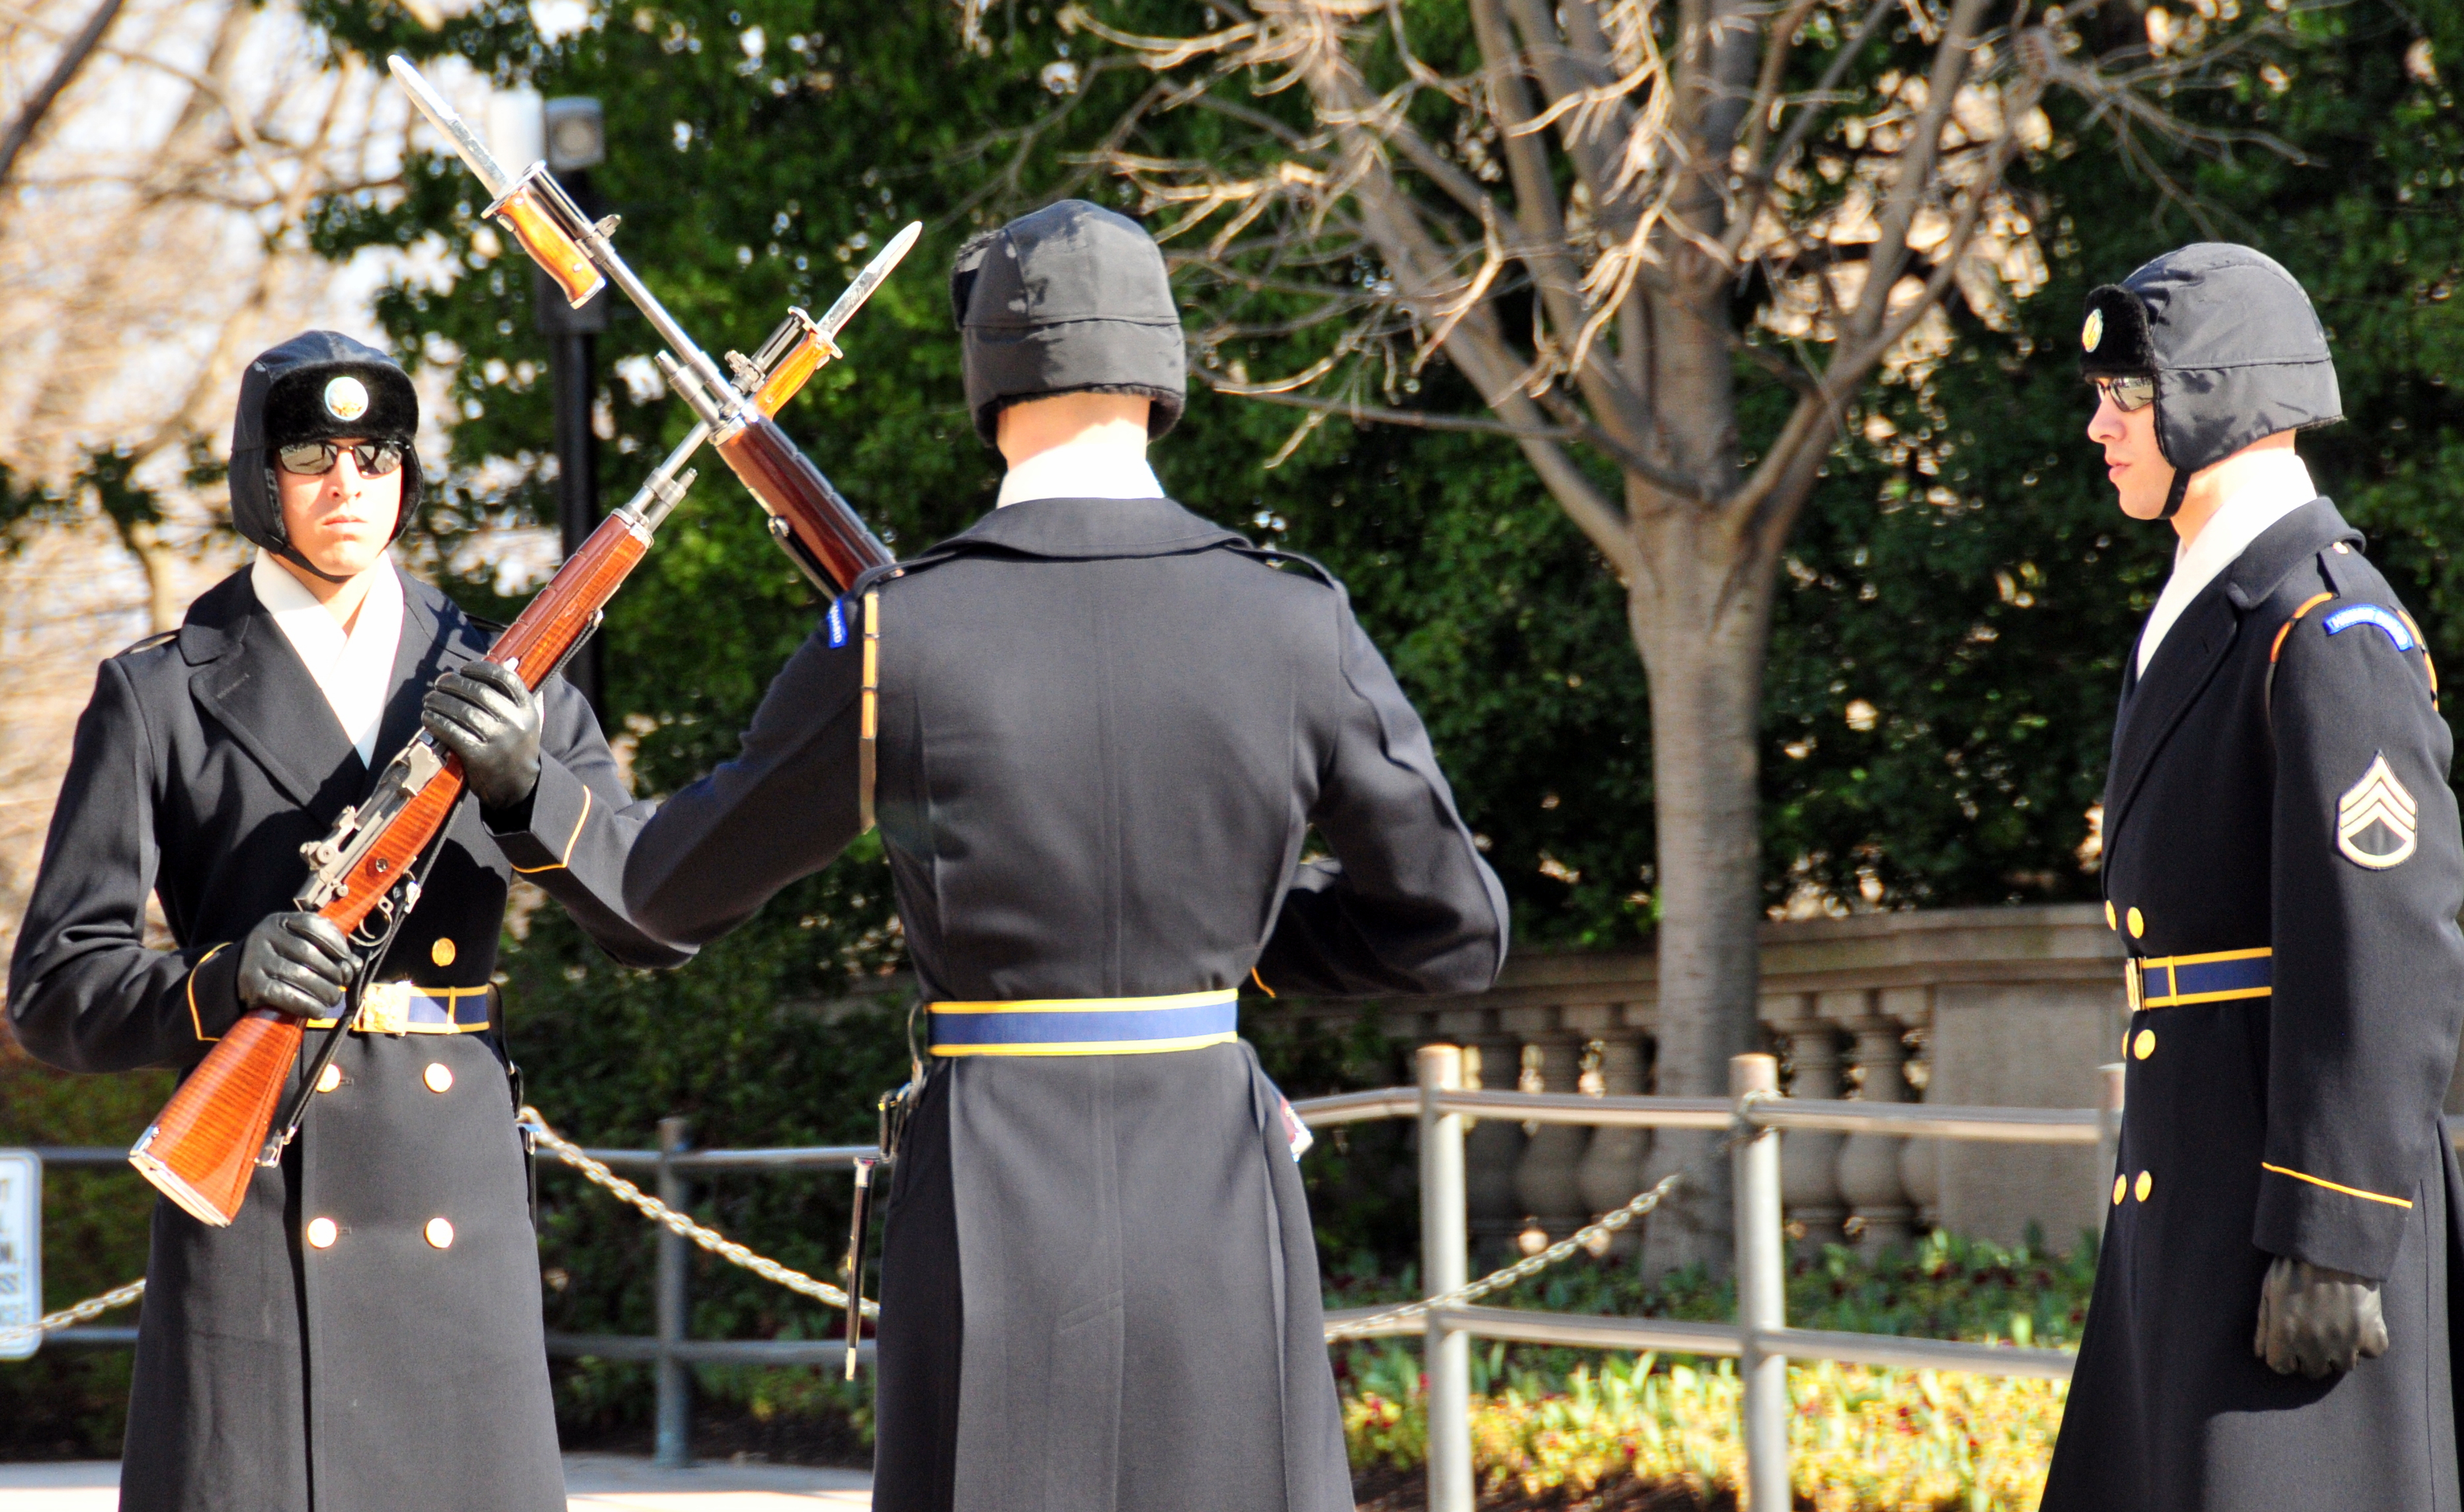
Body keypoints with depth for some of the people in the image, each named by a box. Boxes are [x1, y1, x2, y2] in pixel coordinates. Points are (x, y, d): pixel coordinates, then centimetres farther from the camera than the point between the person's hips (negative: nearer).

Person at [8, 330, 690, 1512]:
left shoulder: (497, 685, 13)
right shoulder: (161, 697, 5)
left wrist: (523, 782, -15)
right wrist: (224, 983, -20)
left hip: (463, 1218, 3)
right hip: (259, 1214, -3)